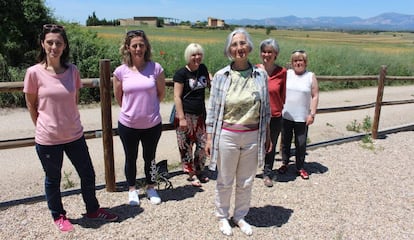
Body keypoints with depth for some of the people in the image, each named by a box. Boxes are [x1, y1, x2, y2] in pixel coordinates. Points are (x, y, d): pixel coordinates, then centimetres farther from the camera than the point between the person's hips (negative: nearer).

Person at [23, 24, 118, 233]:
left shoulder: (73, 71, -3)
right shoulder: (34, 73, -12)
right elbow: (31, 106, 0)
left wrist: (67, 121, 10)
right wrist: (44, 127, 7)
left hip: (75, 135, 3)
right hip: (48, 139, -3)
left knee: (88, 175, 14)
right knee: (53, 179, 16)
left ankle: (93, 210, 38)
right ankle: (58, 216, 40)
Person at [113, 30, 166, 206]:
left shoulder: (155, 68, -9)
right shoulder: (120, 71, -8)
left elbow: (161, 93, 4)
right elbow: (118, 97, 6)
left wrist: (149, 108, 9)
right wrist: (132, 109, 11)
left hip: (152, 124, 0)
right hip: (128, 125, 0)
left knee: (150, 158, 17)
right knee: (131, 158, 17)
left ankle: (151, 188, 38)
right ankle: (132, 190, 37)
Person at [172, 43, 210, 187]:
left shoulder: (203, 68, 7)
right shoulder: (182, 73, -10)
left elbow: (209, 82, 30)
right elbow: (177, 97, -12)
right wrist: (181, 118, -17)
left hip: (200, 114, 6)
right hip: (186, 114, -6)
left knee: (202, 143, 10)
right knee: (186, 145, 1)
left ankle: (199, 170, 28)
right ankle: (191, 174, 14)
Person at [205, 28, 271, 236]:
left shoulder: (261, 75, 0)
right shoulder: (221, 76, -5)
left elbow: (265, 108, 7)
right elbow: (213, 109, -1)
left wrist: (267, 136, 9)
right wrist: (209, 138, -3)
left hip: (253, 136, 2)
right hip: (227, 136, -2)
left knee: (246, 182, 16)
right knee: (224, 181, 13)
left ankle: (240, 216, 38)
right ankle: (222, 216, 36)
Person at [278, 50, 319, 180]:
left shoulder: (311, 76, -1)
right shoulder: (287, 74, 3)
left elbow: (315, 96, -1)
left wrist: (312, 114, -7)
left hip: (302, 118, -1)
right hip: (285, 116, 2)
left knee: (301, 143, 6)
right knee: (285, 141, 13)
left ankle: (300, 167, 21)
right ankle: (284, 163, 29)